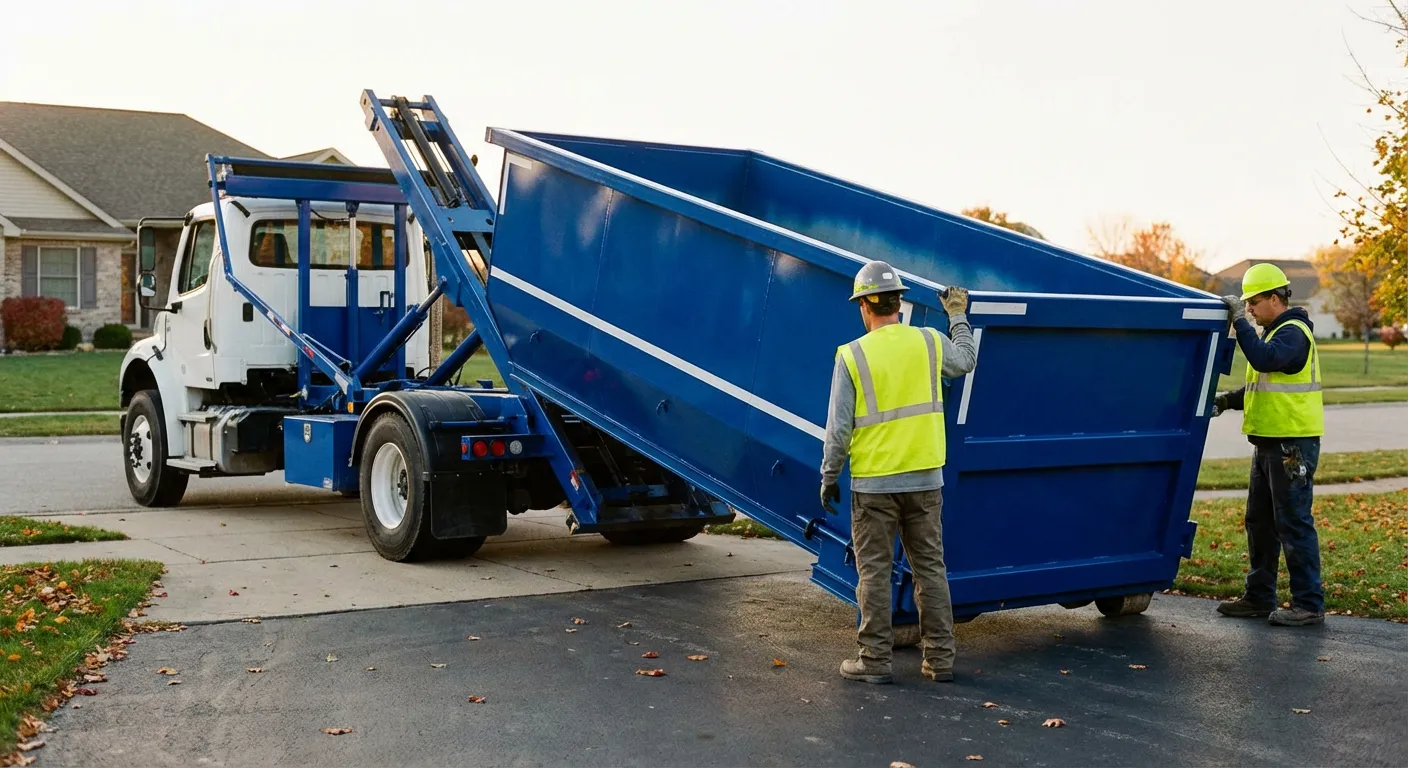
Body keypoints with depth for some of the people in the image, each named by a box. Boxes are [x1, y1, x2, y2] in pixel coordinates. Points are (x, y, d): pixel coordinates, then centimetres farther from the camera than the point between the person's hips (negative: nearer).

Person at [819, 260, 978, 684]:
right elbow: (964, 362, 23)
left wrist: (829, 478, 3)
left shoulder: (852, 356, -9)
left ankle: (875, 660, 9)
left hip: (873, 482, -3)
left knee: (874, 573, 5)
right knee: (930, 568, 11)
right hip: (925, 478, 3)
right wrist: (958, 317, 36)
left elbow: (839, 429, -8)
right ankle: (940, 659, 15)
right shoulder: (929, 342, 0)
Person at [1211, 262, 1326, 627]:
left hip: (1293, 445, -10)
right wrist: (1228, 400, 10)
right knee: (1260, 523, 14)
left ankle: (1309, 603, 0)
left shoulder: (1294, 333, -13)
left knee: (1294, 524, -6)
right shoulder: (1275, 332, 18)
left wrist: (1240, 320, -25)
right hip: (1269, 443, 10)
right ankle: (1259, 597, 22)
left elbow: (1264, 358, -33)